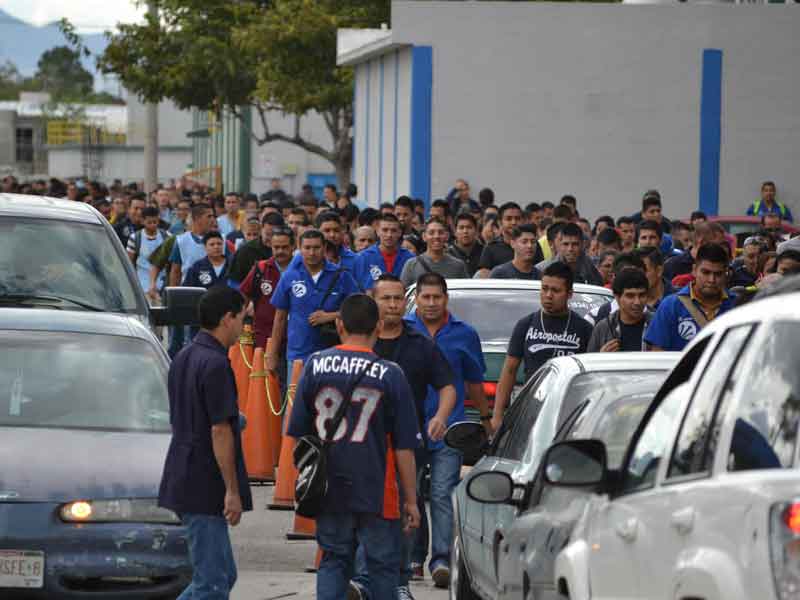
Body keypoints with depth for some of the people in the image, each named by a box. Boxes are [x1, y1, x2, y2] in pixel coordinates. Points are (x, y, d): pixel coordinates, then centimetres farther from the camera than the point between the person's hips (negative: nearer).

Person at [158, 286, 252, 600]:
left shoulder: (183, 358, 14)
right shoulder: (215, 364, -16)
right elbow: (220, 431, -19)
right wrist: (232, 490, -16)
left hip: (183, 482, 10)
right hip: (206, 488, -10)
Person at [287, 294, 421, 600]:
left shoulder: (315, 365, -1)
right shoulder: (390, 374, -8)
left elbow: (299, 434, 5)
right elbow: (404, 448, -5)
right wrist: (411, 500, 2)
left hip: (329, 491, 2)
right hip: (377, 493, -2)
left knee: (333, 560, 12)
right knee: (383, 564, 9)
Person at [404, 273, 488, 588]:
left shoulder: (464, 334, 8)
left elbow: (474, 382, 18)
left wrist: (485, 417, 22)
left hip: (448, 429, -1)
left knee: (443, 495, -9)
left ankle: (441, 559, -12)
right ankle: (414, 555, 20)